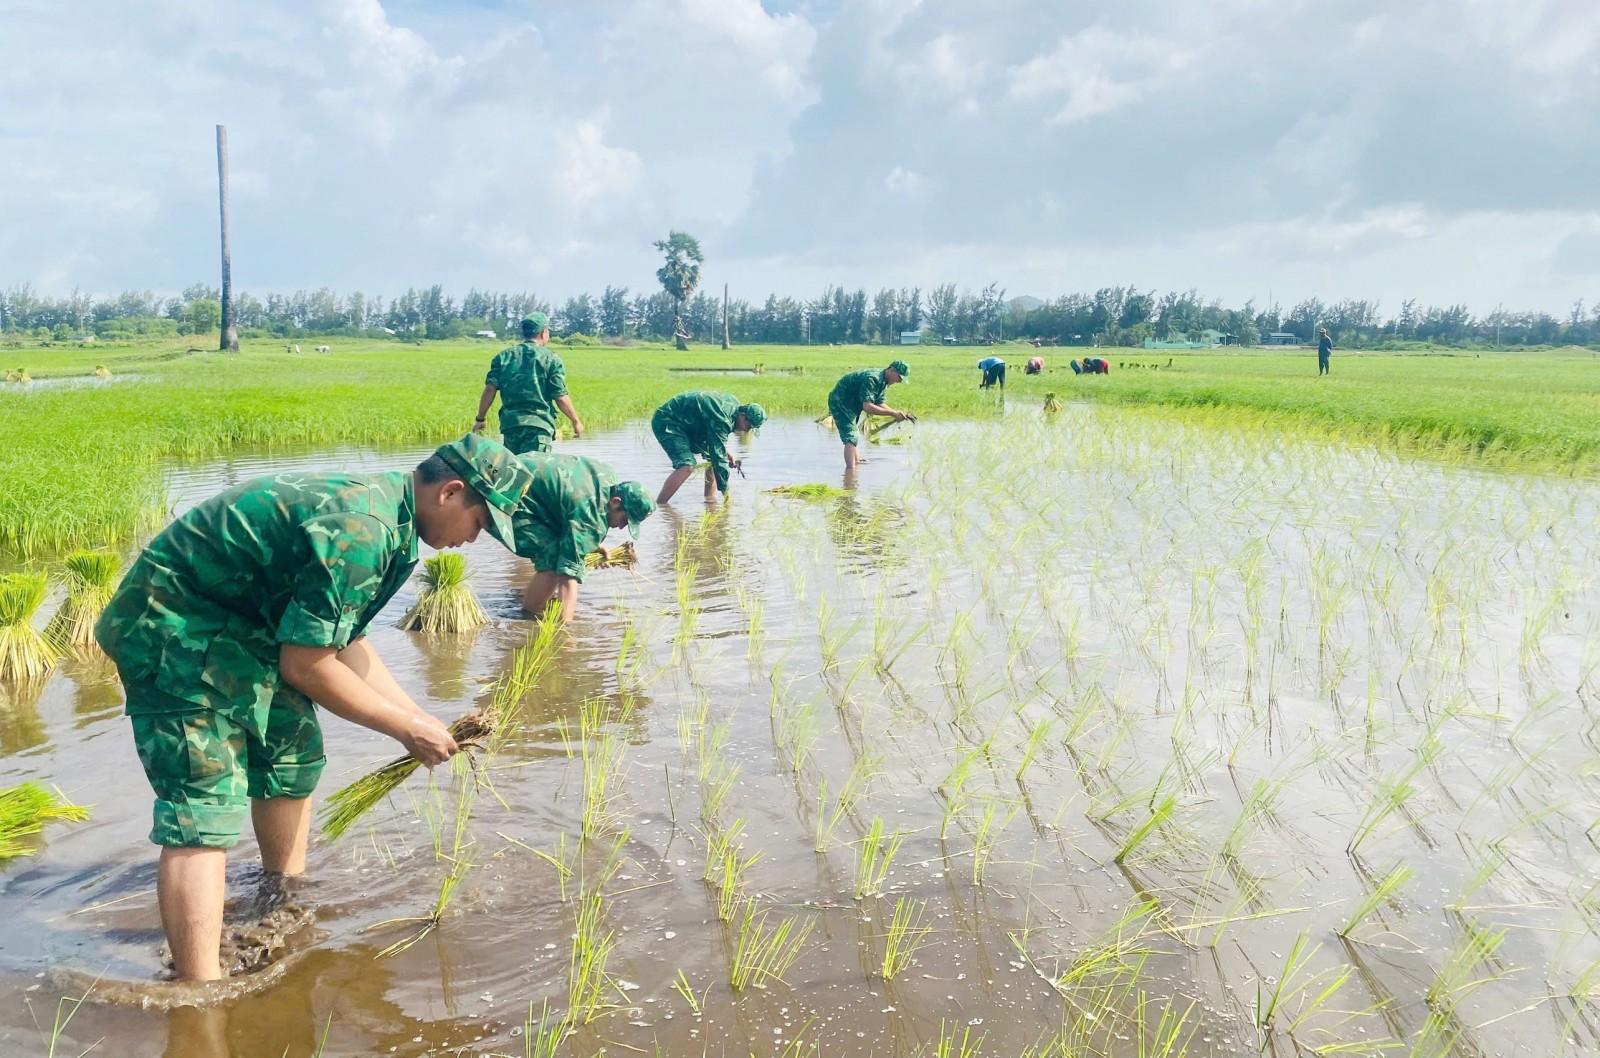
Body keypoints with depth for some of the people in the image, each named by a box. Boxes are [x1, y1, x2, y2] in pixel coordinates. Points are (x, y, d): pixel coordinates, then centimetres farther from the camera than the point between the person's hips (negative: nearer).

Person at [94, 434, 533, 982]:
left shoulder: (381, 508, 4)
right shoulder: (359, 531, -28)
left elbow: (346, 642, 10)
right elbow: (305, 666, -23)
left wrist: (418, 718, 5)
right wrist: (406, 728, -14)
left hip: (239, 623, 10)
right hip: (174, 628, -10)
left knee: (294, 755, 19)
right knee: (205, 809, -15)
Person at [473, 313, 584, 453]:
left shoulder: (504, 356, 10)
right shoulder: (551, 359, 0)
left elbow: (490, 389, 2)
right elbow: (561, 398, -3)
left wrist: (480, 419, 10)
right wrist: (576, 422, 9)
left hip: (509, 422, 4)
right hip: (539, 425, -4)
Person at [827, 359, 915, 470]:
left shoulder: (883, 382, 4)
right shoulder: (872, 379, -28)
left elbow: (879, 404, 7)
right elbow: (867, 407, -35)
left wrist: (900, 414, -6)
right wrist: (893, 414, -33)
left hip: (849, 404, 11)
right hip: (839, 402, -11)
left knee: (855, 435, 24)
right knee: (851, 438, -19)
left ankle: (857, 460, 39)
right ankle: (850, 469, -24)